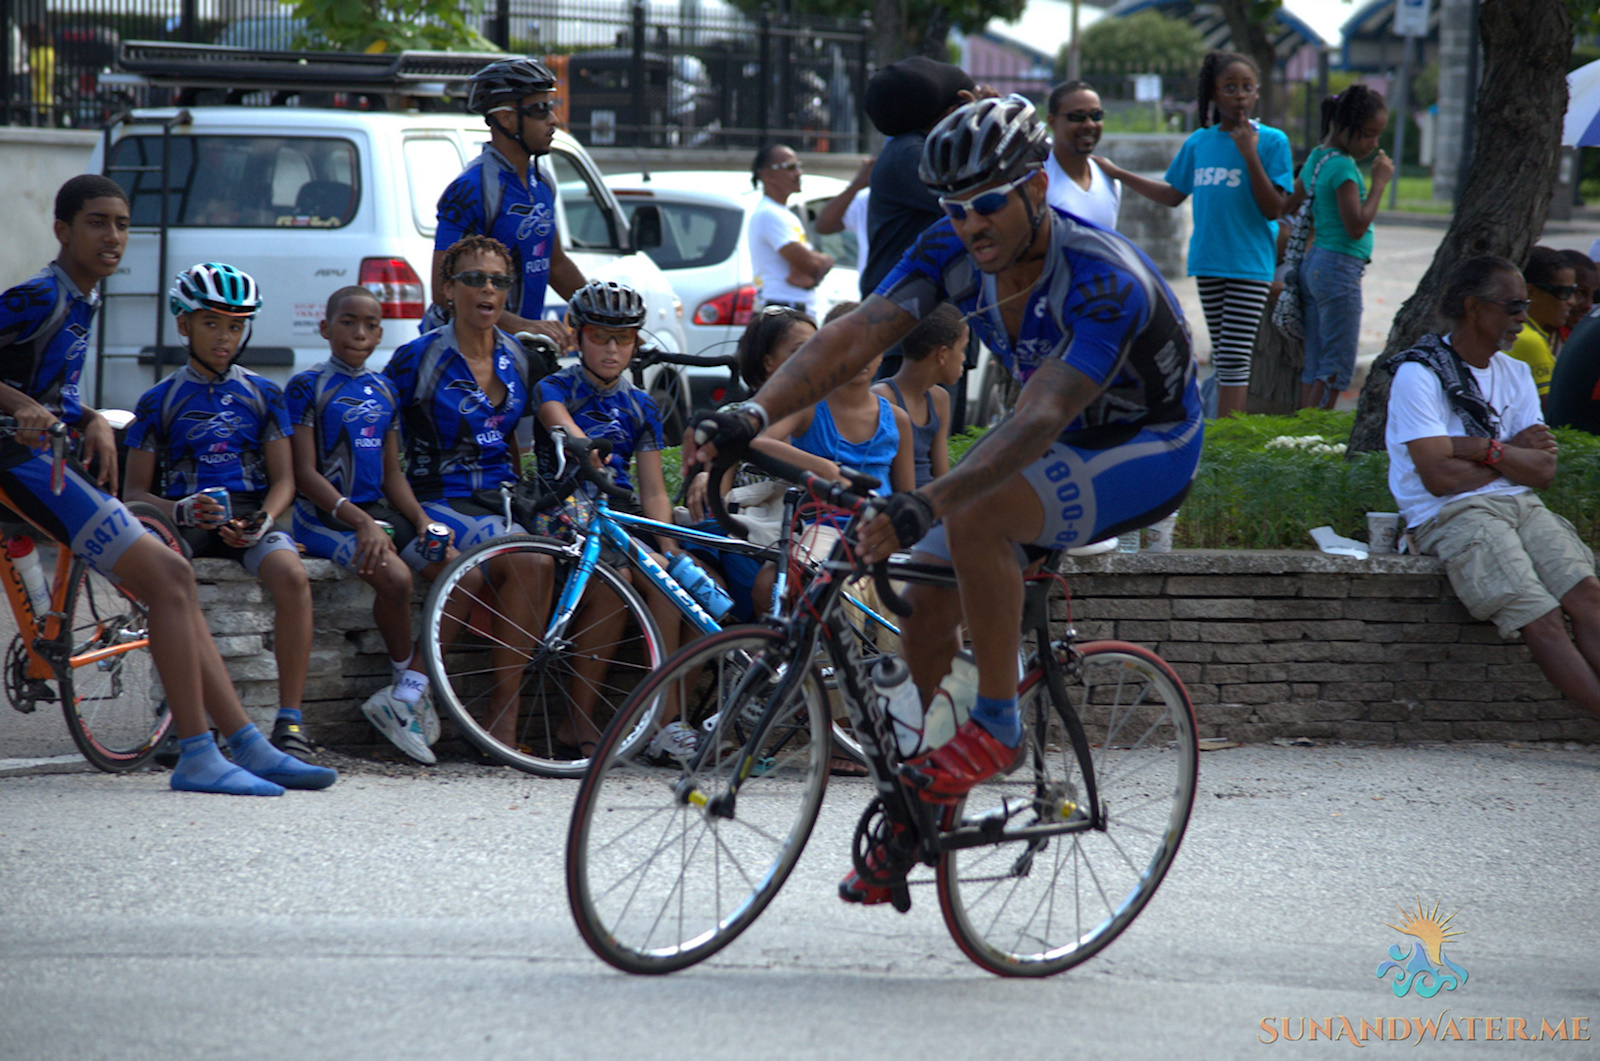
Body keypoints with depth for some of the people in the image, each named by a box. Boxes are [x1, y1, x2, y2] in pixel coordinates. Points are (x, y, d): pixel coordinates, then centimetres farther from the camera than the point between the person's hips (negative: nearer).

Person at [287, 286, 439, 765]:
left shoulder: (383, 391, 16)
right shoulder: (308, 387, -3)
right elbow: (306, 474, -10)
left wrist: (422, 521, -1)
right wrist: (358, 520, -22)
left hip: (377, 513, 7)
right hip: (324, 516, -6)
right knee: (394, 577, -33)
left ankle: (405, 695, -16)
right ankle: (406, 680, -12)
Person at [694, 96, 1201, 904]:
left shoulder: (1104, 282, -34)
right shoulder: (955, 250, -13)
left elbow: (1040, 421, -43)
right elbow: (855, 335, -22)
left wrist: (921, 505, -54)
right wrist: (754, 414, -38)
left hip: (1147, 452, -7)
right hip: (1052, 442, 7)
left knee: (974, 517, -33)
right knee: (926, 599, -4)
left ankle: (998, 724, -19)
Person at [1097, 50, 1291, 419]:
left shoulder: (1271, 142, -6)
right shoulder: (1199, 143, 7)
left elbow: (1273, 209, -10)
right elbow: (1173, 195, 21)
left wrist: (1249, 155, -19)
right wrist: (1116, 173, 19)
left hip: (1250, 264, -5)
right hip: (1209, 261, 5)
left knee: (1235, 357, -10)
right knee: (1222, 356, 8)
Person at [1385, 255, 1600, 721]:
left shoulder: (1516, 375, 19)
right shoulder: (1419, 374, -2)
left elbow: (1543, 471, 8)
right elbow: (1438, 476, -12)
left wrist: (1484, 449, -8)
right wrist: (1512, 453, 3)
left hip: (1522, 506, 6)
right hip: (1452, 517, -5)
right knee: (1542, 621, -25)